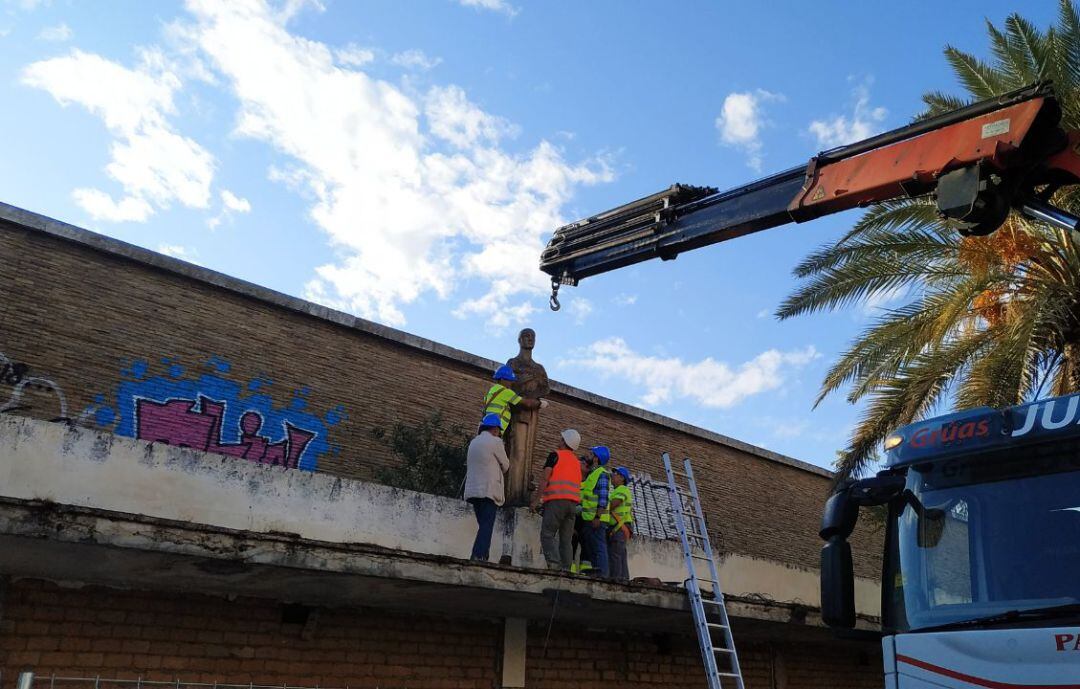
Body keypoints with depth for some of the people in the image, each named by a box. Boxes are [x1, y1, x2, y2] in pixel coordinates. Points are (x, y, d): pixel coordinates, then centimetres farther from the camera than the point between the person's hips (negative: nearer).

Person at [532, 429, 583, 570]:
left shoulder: (555, 455, 3)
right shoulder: (577, 461, 22)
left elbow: (545, 478, -5)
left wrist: (536, 500, -4)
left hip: (556, 500, -6)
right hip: (573, 503, 6)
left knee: (547, 535, -7)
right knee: (566, 540, 5)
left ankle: (554, 564, -22)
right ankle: (566, 568, -3)